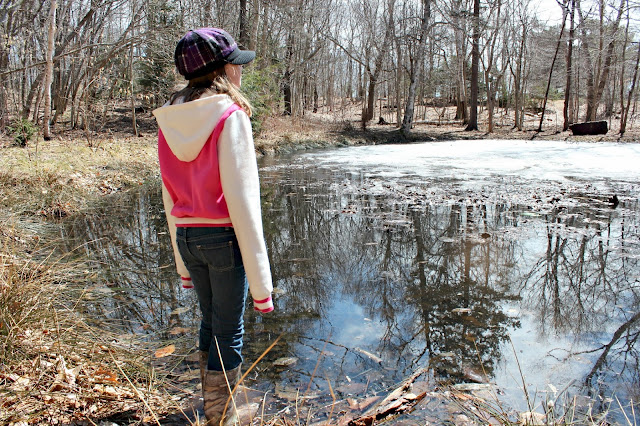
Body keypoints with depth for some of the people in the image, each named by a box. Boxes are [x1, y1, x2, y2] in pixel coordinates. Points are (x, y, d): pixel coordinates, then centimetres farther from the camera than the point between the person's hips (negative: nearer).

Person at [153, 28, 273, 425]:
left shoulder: (170, 121, 6)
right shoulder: (230, 117, -13)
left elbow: (170, 198, 10)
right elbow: (241, 199, -18)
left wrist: (183, 263, 19)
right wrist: (260, 280, -14)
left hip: (187, 236, 7)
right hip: (225, 236, -7)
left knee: (210, 321, 24)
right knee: (229, 333, 8)